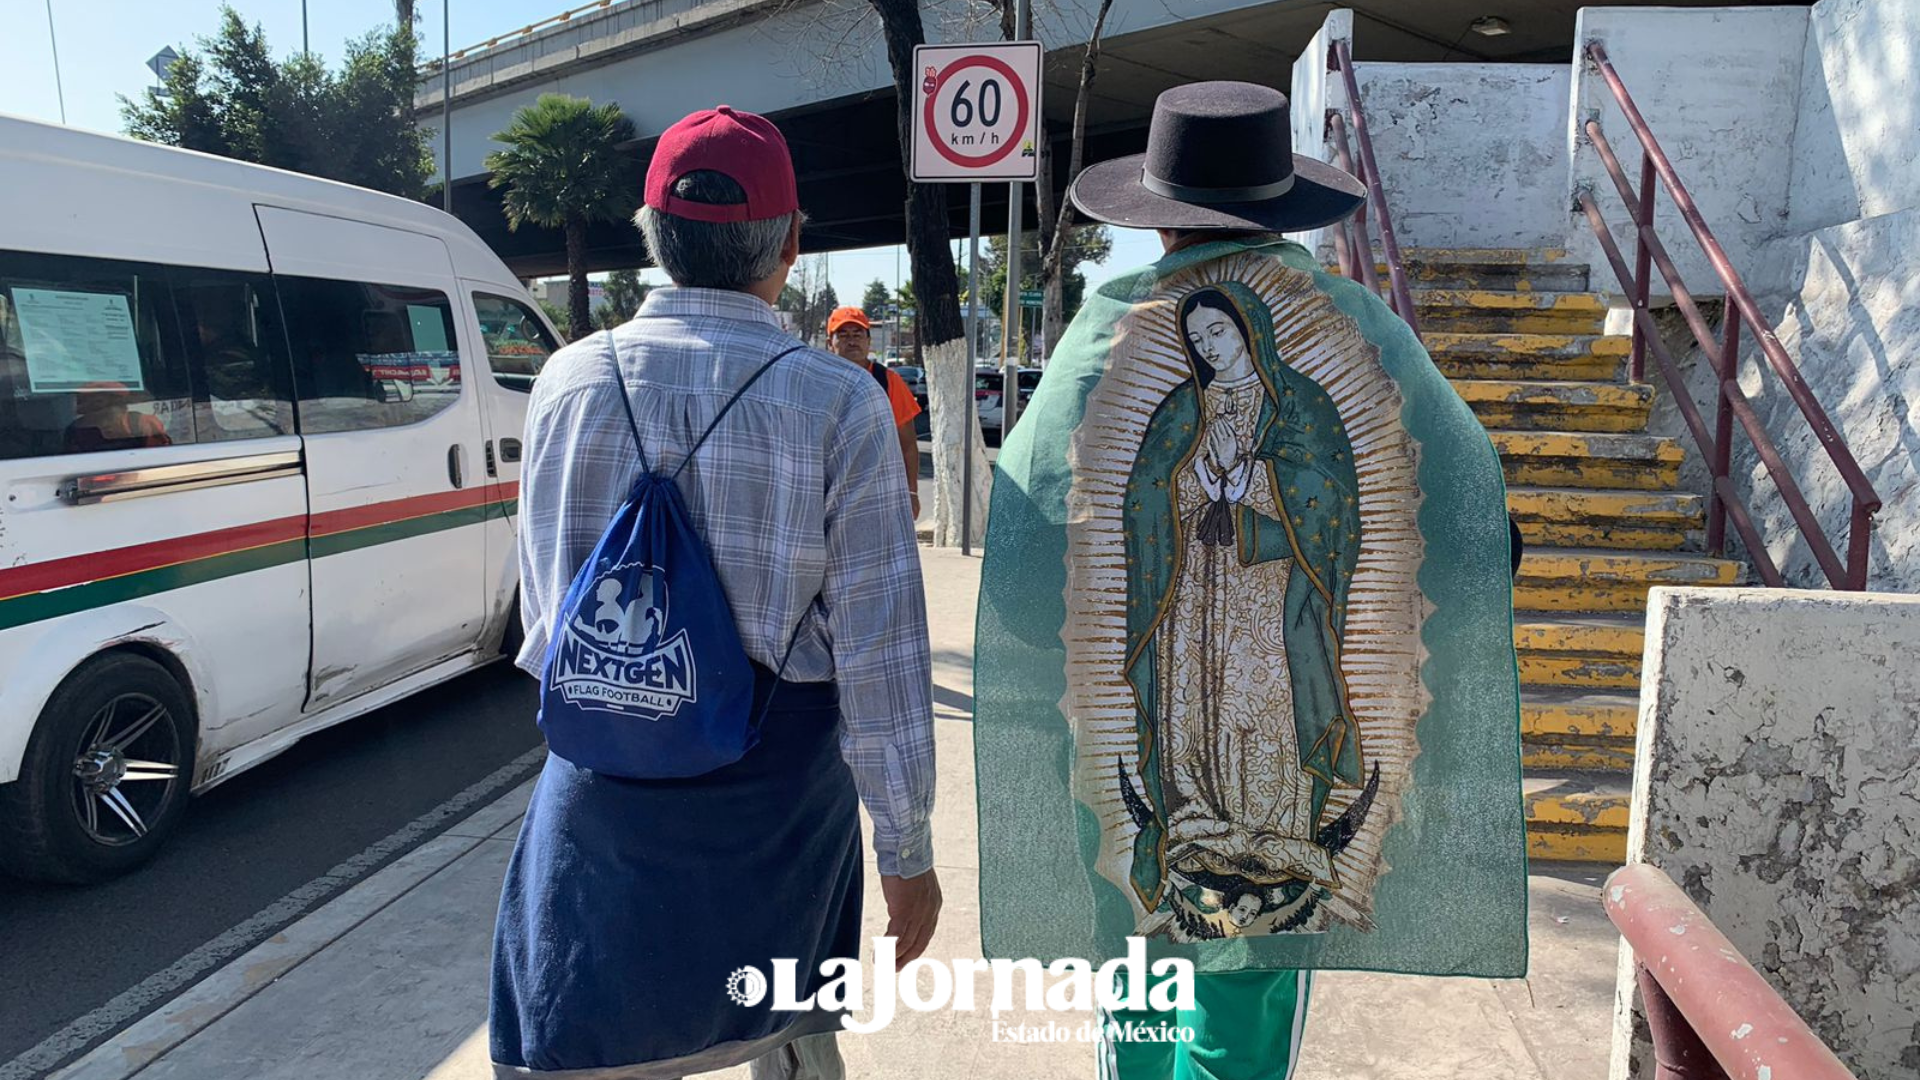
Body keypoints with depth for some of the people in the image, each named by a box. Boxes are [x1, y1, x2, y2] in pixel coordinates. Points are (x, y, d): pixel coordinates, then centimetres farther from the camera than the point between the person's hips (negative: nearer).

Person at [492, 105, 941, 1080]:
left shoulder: (569, 380, -4)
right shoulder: (838, 405, -13)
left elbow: (542, 606, 8)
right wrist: (906, 851, -2)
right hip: (779, 791, -1)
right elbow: (880, 655, -13)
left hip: (601, 777, 2)